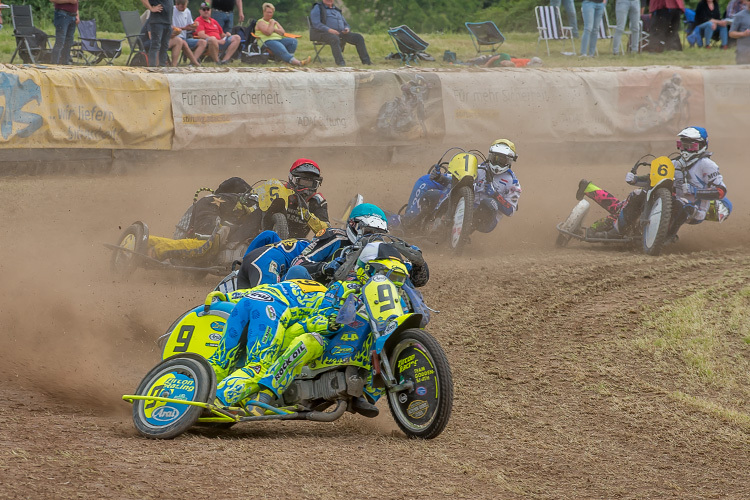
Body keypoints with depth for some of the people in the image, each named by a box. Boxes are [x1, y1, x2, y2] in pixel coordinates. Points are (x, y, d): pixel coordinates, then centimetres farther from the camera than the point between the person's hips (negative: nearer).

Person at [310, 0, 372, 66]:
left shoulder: (337, 10, 26)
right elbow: (316, 24, -8)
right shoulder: (317, 8, 6)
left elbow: (345, 24, 26)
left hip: (340, 33, 6)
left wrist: (347, 29, -1)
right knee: (335, 38, -41)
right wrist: (329, 30, -23)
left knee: (358, 37, -12)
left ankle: (366, 60, -18)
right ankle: (340, 62, -48)